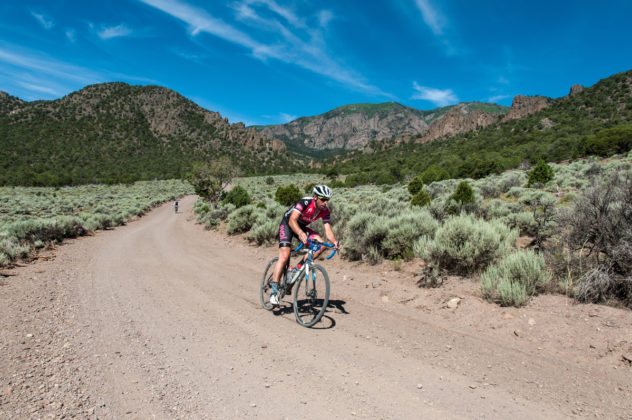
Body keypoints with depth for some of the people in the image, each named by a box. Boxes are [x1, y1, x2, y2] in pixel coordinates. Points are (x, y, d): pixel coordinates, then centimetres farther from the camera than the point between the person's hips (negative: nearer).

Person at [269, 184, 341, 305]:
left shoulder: (325, 211, -15)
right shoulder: (305, 202, -32)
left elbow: (328, 229, -19)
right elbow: (292, 220, -42)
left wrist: (334, 242, -39)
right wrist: (300, 234, -59)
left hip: (301, 227, 6)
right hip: (287, 224, -6)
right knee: (284, 256, -19)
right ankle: (274, 291, -13)